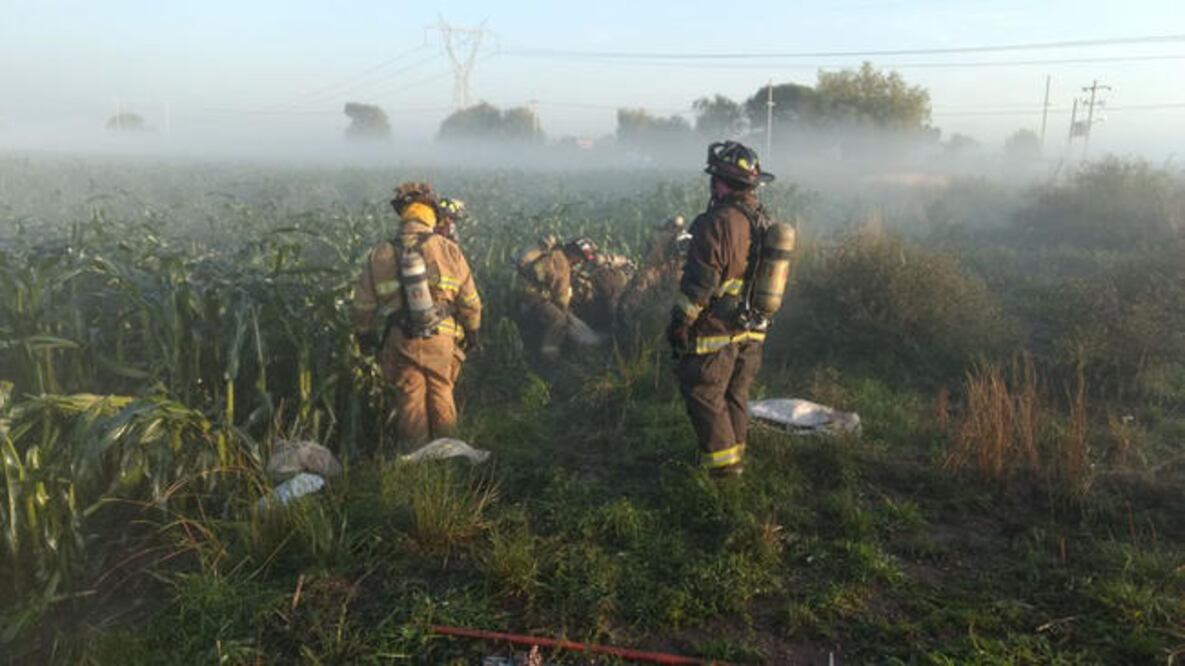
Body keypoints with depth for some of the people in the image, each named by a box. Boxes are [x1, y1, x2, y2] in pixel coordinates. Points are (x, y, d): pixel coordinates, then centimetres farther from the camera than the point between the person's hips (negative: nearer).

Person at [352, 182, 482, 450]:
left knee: (410, 398, 11)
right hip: (441, 339, 0)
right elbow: (470, 301, -2)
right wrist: (473, 332, 13)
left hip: (399, 341, 1)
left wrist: (364, 336, 20)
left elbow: (363, 304, 5)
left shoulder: (379, 254, -2)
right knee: (442, 395, 14)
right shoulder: (449, 250, -7)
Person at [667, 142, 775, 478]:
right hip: (751, 332, 8)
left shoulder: (719, 223, -21)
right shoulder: (763, 220, 6)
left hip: (715, 331, -8)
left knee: (704, 396, 6)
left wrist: (678, 324, -11)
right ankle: (736, 453, 31)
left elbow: (699, 283, -21)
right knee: (735, 396, 20)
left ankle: (723, 460, 11)